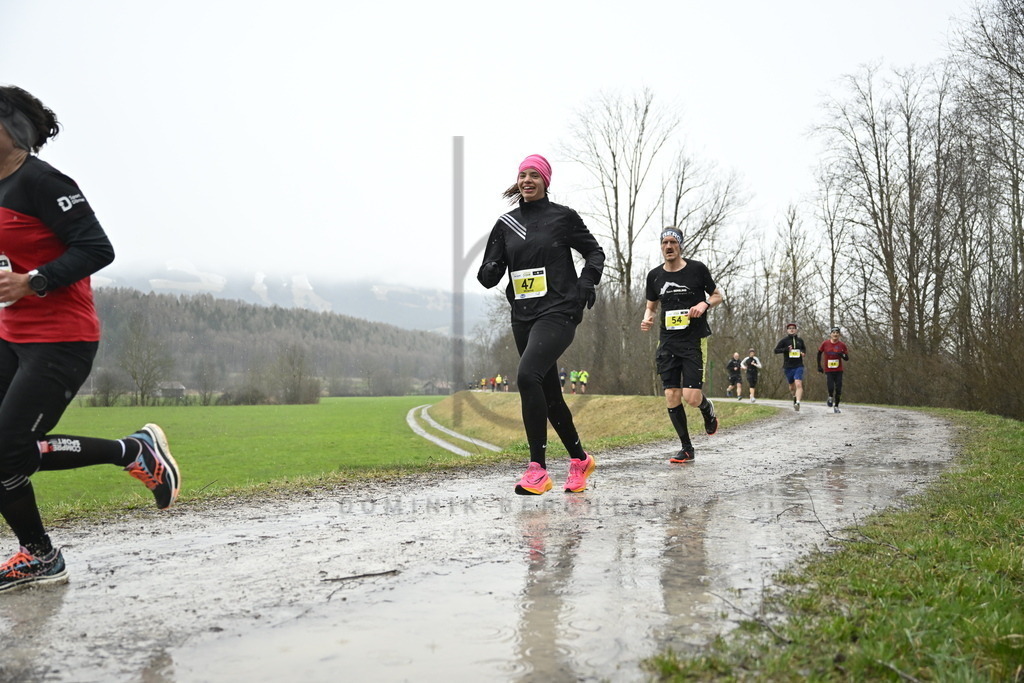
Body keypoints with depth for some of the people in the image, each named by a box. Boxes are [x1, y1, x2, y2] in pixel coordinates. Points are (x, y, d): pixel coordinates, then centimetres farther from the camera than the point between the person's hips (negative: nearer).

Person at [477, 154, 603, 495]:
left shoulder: (563, 216, 0)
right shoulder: (506, 223, 11)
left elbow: (595, 252, 10)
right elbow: (490, 275, 8)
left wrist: (586, 281, -8)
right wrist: (488, 271, -15)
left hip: (558, 313, -6)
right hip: (523, 316, 6)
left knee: (527, 375, -26)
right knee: (549, 393, 11)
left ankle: (538, 469, -21)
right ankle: (580, 459, 31)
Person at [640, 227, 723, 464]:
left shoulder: (697, 269, -2)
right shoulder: (655, 275, 7)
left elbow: (717, 295, 8)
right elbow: (651, 306, 19)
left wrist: (704, 304, -13)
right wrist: (647, 319, -3)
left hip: (694, 340, -3)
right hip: (668, 342, 4)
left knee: (691, 396, -13)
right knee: (672, 396, -2)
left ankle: (709, 410, 25)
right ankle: (686, 448, 13)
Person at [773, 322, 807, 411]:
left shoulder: (800, 340, 8)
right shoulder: (784, 340, 0)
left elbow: (804, 348, 26)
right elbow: (776, 350, -5)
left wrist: (804, 353, 4)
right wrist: (786, 349, -19)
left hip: (799, 366, 0)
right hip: (788, 367, 0)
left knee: (798, 384, -19)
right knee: (792, 386, 14)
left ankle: (797, 403, -28)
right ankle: (794, 397, 46)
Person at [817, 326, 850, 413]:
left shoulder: (842, 345, -3)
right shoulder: (825, 343, -4)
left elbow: (847, 358, 2)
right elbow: (819, 353, 10)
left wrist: (842, 355, -21)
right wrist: (819, 366, 6)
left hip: (839, 371, 1)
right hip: (828, 370, -1)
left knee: (838, 389, 0)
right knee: (830, 388, -15)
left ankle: (836, 406, 17)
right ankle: (830, 397, 19)